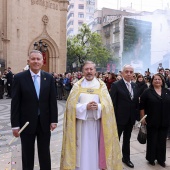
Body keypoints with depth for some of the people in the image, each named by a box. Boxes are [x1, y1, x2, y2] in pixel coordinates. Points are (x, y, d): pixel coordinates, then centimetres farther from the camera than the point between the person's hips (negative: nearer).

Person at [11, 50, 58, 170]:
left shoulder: (49, 78, 0)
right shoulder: (19, 78, -6)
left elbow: (53, 100, 2)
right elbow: (15, 103, -6)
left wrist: (54, 120, -2)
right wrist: (15, 124, -8)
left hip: (44, 122, 2)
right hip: (27, 122, -1)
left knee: (45, 154, 15)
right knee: (27, 155, 14)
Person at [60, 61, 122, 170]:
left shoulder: (102, 85, 3)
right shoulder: (77, 86, 2)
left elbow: (108, 105, -4)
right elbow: (71, 105, -4)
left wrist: (98, 107, -23)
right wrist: (85, 106, -18)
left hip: (97, 123, 0)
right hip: (81, 123, 0)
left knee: (95, 148, 8)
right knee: (82, 148, 7)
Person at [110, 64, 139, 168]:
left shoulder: (134, 85, 5)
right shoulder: (116, 85, -12)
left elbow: (136, 101, 7)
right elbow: (113, 103, -14)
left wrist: (136, 115, 3)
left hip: (131, 118, 6)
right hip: (120, 118, -5)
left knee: (127, 139, 21)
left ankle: (126, 158, 39)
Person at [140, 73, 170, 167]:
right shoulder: (147, 92, -4)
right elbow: (142, 106, -4)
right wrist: (143, 118, -8)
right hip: (152, 121, -3)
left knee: (162, 141, 12)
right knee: (152, 140, 8)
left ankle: (161, 159, 28)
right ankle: (151, 158, 24)